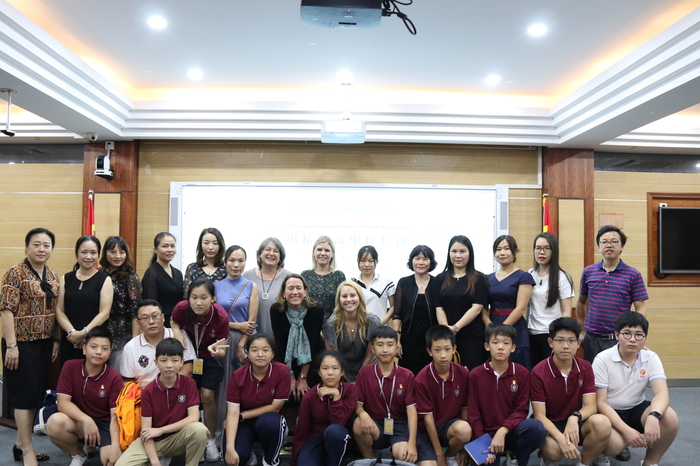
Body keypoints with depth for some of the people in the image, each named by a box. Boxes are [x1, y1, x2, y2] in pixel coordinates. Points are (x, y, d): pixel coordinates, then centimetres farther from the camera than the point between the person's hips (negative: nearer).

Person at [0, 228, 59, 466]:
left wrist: (56, 340, 10)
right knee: (25, 394, 1)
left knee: (37, 393, 13)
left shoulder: (53, 275, 9)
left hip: (45, 343, 7)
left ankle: (21, 443, 29)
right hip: (22, 343, -7)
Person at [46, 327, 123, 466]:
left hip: (105, 424, -2)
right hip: (78, 421, 2)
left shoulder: (114, 377, -14)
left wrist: (115, 445, -30)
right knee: (55, 422, -31)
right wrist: (86, 420, -28)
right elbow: (62, 402, -12)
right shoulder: (70, 366, -9)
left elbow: (116, 415, -16)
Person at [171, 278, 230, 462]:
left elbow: (222, 352, -27)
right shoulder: (181, 308, -30)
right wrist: (177, 332, -23)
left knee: (207, 396, -4)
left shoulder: (221, 316, -35)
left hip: (210, 358, -2)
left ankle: (210, 440, 15)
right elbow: (174, 323, -3)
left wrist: (216, 350, -49)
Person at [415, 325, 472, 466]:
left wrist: (464, 448, -1)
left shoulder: (463, 373, -10)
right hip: (429, 430, -2)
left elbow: (465, 409, -2)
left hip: (452, 425, 2)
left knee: (464, 429, -33)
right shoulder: (422, 379, -18)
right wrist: (439, 454, -11)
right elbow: (427, 417, -14)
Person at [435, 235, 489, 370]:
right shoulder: (441, 279, 9)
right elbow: (439, 308, 3)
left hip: (473, 338, -2)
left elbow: (477, 308, -7)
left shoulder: (478, 278, 2)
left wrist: (456, 327, -15)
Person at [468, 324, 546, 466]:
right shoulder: (475, 374, -3)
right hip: (486, 435, -1)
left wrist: (503, 431, -21)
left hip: (511, 432, 1)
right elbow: (473, 414, -4)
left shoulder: (522, 373, -2)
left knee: (536, 427, -30)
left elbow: (521, 409, -6)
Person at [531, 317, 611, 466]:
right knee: (552, 449, -37)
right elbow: (539, 415, -16)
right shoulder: (538, 373, -15)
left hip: (575, 424, 3)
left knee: (602, 422, -29)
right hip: (549, 426, -3)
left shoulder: (585, 368, -3)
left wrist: (575, 417, -32)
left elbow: (591, 406, -10)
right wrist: (561, 438, -33)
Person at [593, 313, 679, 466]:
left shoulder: (651, 358, -6)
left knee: (670, 418, -27)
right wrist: (626, 430, -29)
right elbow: (600, 402, -16)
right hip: (609, 412, -4)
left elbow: (662, 393, -19)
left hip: (637, 409, 4)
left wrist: (654, 416, -41)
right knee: (613, 443, -34)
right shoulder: (602, 359, -16)